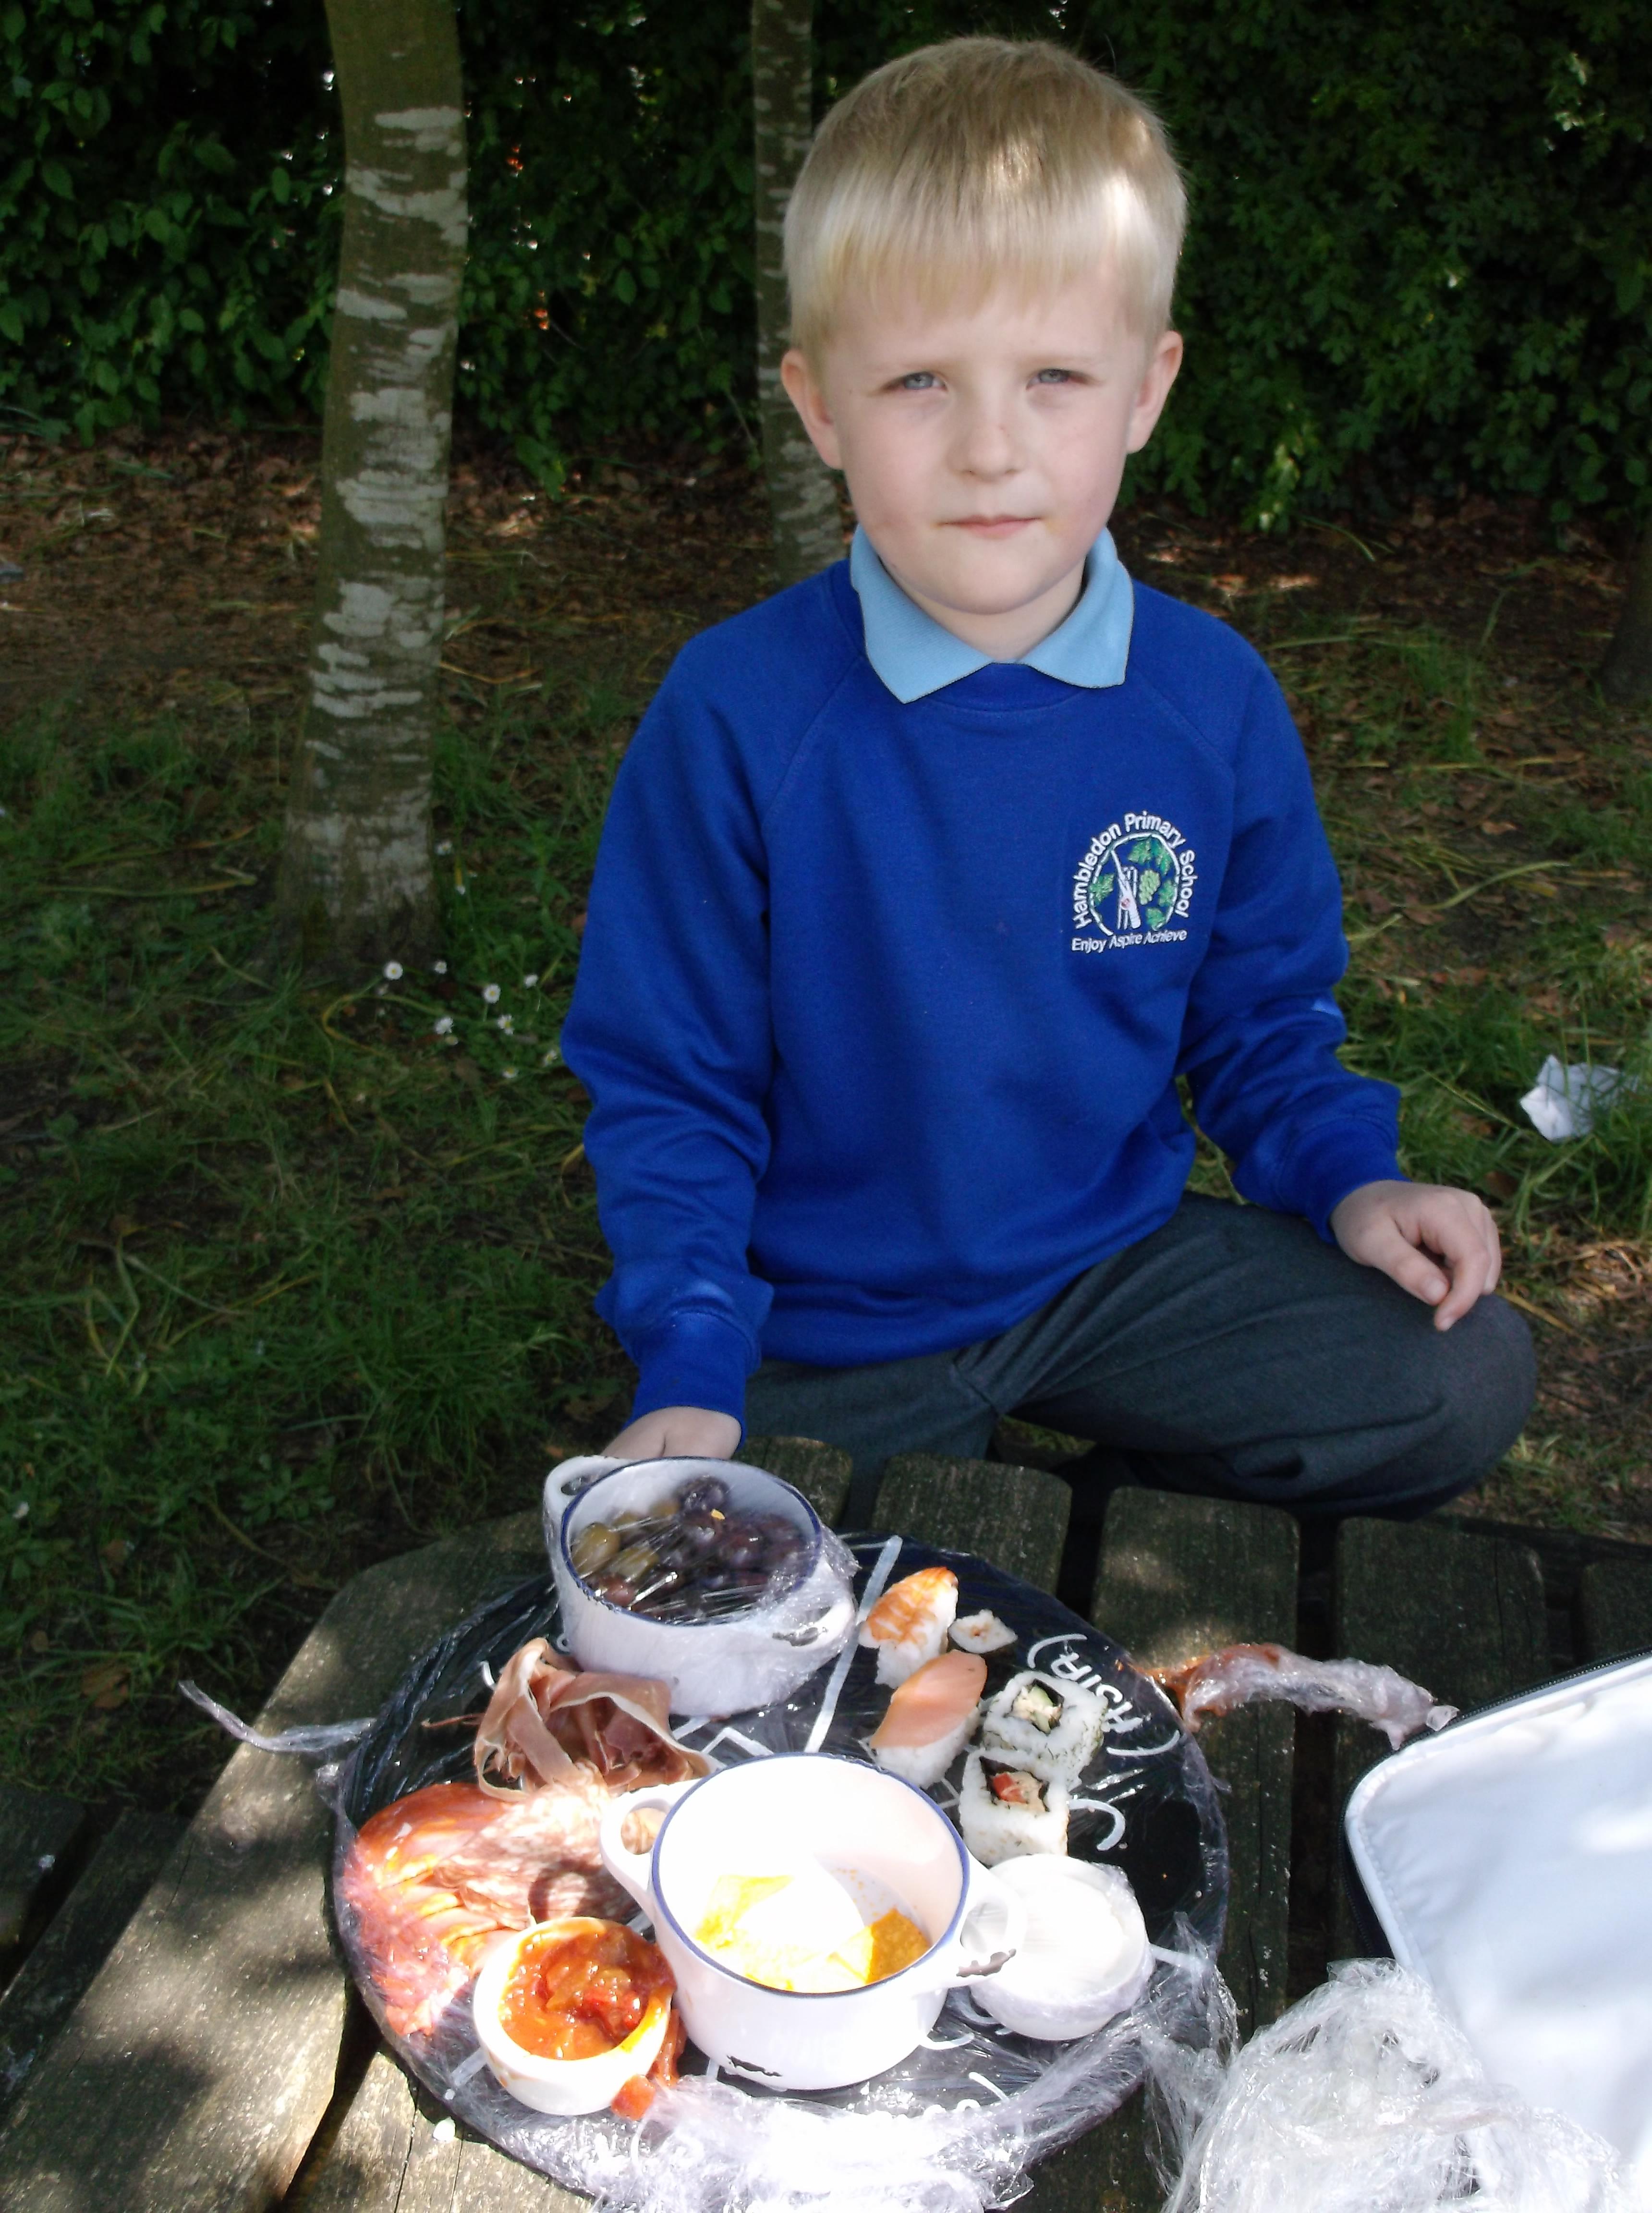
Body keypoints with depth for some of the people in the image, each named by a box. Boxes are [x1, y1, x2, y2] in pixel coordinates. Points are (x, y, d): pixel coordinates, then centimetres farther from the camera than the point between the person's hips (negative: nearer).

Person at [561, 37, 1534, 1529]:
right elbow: (666, 1082, -10)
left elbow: (1262, 1013, 10)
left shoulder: (1215, 700, -7)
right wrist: (692, 1374, -19)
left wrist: (1348, 1179, -6)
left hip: (1115, 1263, 3)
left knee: (1464, 1379, -8)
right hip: (831, 1325, -2)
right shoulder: (737, 715, -18)